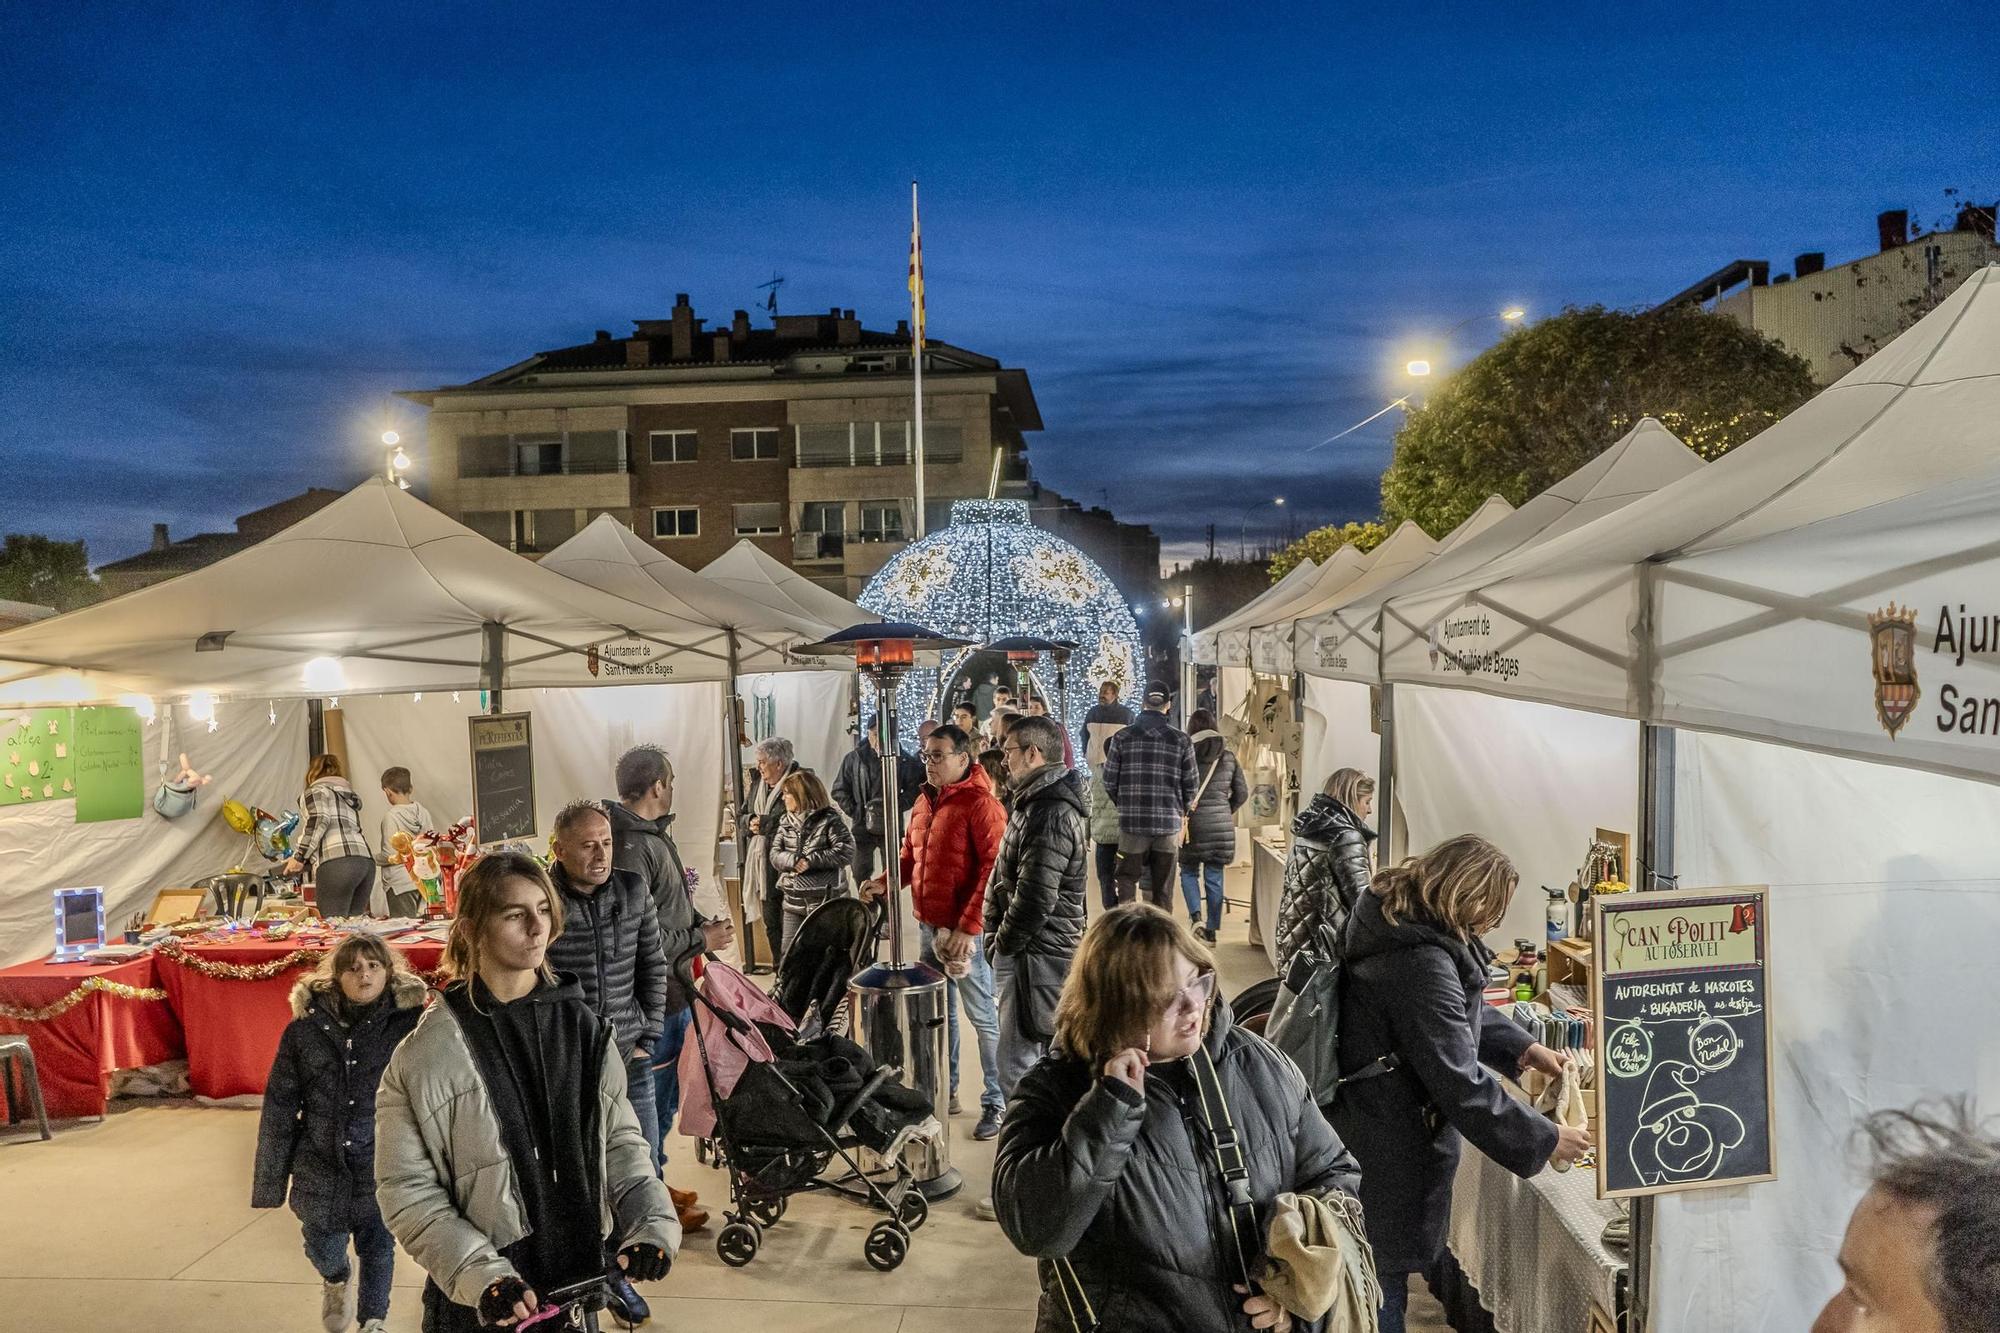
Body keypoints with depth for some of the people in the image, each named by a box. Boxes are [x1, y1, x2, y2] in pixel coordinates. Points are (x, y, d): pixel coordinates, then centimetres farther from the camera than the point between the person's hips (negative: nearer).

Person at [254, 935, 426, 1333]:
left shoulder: (408, 1023, -10)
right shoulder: (305, 1028, -5)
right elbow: (279, 1108, 0)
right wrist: (269, 1180, 2)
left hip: (382, 1168, -2)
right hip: (321, 1168, 2)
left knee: (377, 1248, 12)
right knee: (323, 1250, 16)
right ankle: (337, 1281, 51)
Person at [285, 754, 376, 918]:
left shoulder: (316, 791, 13)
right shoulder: (348, 796, 34)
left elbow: (319, 820, -7)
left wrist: (300, 856, -3)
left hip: (337, 863, -7)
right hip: (366, 860, 7)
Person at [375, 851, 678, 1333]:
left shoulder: (583, 1027, 0)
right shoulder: (428, 1052, -10)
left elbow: (619, 1139, 3)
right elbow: (406, 1189, -9)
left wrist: (651, 1223, -12)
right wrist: (479, 1274, -18)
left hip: (578, 1282, 3)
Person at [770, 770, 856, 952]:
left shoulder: (829, 820, -7)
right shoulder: (786, 821, 11)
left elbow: (846, 852, -15)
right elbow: (775, 854, 5)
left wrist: (811, 860, -18)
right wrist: (793, 860, -16)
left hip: (824, 898, -6)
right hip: (793, 901, 6)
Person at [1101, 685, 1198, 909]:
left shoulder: (1122, 737, -2)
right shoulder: (1181, 740, -1)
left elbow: (1109, 782, 0)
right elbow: (1191, 783, 2)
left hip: (1132, 823, -1)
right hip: (1169, 823, 1)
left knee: (1127, 882, 9)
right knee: (1163, 888, 10)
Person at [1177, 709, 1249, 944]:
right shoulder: (1228, 756, 4)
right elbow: (1242, 792, 8)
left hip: (1193, 821, -3)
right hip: (1221, 824, 3)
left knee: (1189, 872, 13)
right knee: (1214, 877, 10)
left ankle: (1196, 917, -7)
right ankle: (1212, 929, 13)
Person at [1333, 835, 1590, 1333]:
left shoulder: (1405, 920, 0)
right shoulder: (1422, 964, -32)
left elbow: (1462, 1011, 16)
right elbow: (1462, 1085, -29)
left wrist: (1522, 1047, 6)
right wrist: (1544, 1141, -19)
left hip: (1375, 1119, 10)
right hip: (1391, 1146, -10)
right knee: (1384, 1273, 10)